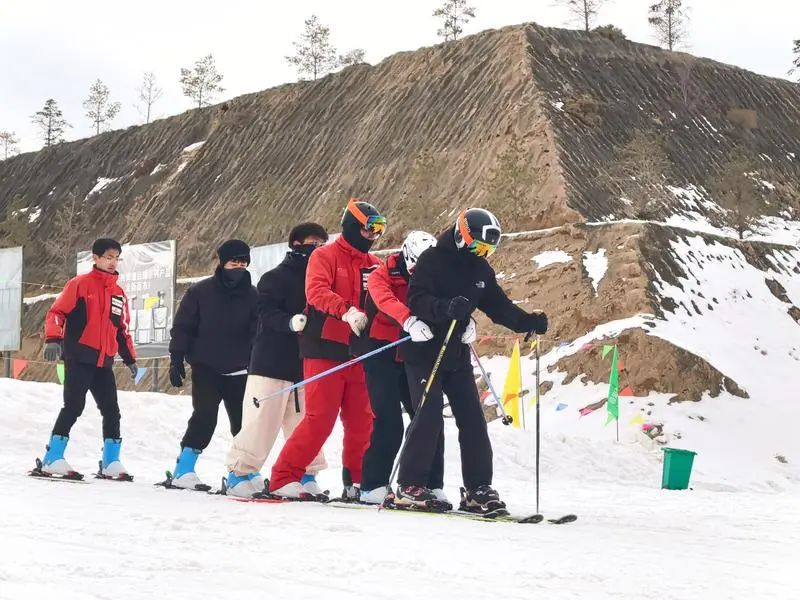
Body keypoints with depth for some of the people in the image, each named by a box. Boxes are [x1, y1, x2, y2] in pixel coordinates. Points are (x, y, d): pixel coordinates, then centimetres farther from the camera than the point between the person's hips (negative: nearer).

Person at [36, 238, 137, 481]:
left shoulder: (119, 293, 17)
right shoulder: (80, 284, -2)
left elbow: (122, 329, 25)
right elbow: (56, 312, -7)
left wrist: (130, 358, 20)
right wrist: (53, 339, -22)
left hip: (104, 363, 7)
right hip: (78, 358, -6)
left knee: (111, 411, 6)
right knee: (73, 407, -13)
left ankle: (111, 463, 13)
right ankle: (52, 460, -9)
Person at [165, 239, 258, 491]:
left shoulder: (252, 296, 6)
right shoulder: (200, 292, -1)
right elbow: (182, 327, 0)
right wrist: (176, 360, -6)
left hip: (239, 371, 3)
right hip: (206, 369, -3)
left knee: (244, 422, 3)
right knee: (205, 418, -12)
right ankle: (183, 471, -8)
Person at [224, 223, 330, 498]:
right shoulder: (275, 278, -3)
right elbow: (267, 313, -16)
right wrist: (290, 322, -33)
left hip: (306, 367, 6)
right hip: (272, 364, -6)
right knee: (260, 423, -5)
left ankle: (306, 476, 13)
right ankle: (240, 473, 4)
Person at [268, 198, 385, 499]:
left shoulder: (373, 265, 16)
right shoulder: (325, 256, -2)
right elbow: (316, 291, -20)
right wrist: (346, 311, -36)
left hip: (359, 353, 6)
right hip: (326, 349, -6)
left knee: (361, 422, 6)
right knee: (319, 418, -10)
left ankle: (356, 483, 16)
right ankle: (284, 478, -4)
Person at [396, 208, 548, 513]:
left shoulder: (481, 270, 9)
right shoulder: (432, 260, -12)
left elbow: (498, 305, 10)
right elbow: (417, 300, -23)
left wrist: (529, 322, -6)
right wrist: (445, 307, -41)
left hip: (456, 354, 7)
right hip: (424, 351, -7)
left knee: (472, 419, 1)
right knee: (429, 416, -13)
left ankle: (478, 489, 7)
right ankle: (409, 487, -5)